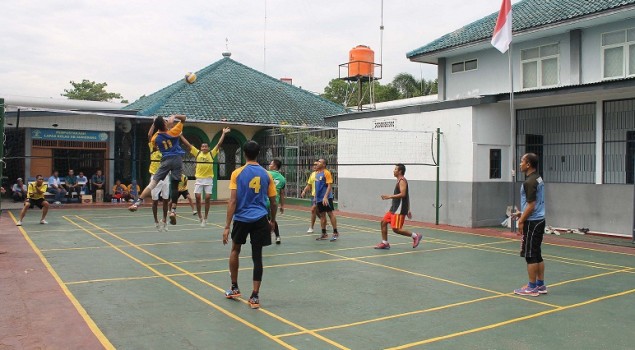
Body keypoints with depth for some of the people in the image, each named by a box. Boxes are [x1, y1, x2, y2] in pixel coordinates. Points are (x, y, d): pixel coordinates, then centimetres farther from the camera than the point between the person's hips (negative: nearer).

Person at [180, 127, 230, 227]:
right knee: (197, 197, -5)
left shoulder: (212, 154, 5)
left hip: (209, 179, 0)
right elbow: (187, 144, 5)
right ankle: (199, 216, 16)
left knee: (207, 198, -2)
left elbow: (219, 144, 2)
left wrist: (223, 133, -2)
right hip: (199, 179, 0)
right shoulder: (197, 153, 6)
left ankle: (205, 218, 9)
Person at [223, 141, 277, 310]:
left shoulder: (237, 173, -4)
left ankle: (234, 288, 29)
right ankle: (255, 296, 6)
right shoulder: (266, 175, 4)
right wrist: (272, 221, 24)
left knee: (235, 250, 22)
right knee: (257, 256, 5)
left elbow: (233, 201, -9)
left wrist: (227, 226, -8)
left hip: (241, 218, -1)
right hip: (260, 219, 1)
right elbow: (273, 202, 9)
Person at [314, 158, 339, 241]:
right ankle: (324, 234, 17)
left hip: (326, 198, -7)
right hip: (319, 198, 7)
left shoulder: (326, 173, -9)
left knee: (330, 214, -5)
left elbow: (329, 186, -15)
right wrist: (315, 197, 20)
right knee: (322, 215, 10)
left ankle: (335, 233, 1)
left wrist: (325, 197, -23)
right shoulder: (317, 173, 14)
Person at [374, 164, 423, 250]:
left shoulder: (402, 181, -13)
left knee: (396, 229, -12)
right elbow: (407, 197, 21)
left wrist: (390, 196, -25)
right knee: (383, 222, 8)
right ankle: (384, 243, 14)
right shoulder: (400, 181, 18)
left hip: (399, 210, -10)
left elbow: (403, 194, -27)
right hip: (394, 208, 10)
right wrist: (408, 210, 23)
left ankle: (415, 236, 0)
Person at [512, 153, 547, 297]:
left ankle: (532, 287, 4)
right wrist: (522, 213, 17)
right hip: (539, 220, 10)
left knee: (530, 255, -2)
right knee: (537, 255, 14)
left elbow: (531, 205, -20)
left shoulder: (529, 182, -18)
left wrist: (521, 221, -14)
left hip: (532, 222, -10)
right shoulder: (538, 178, 12)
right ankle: (540, 285, 20)